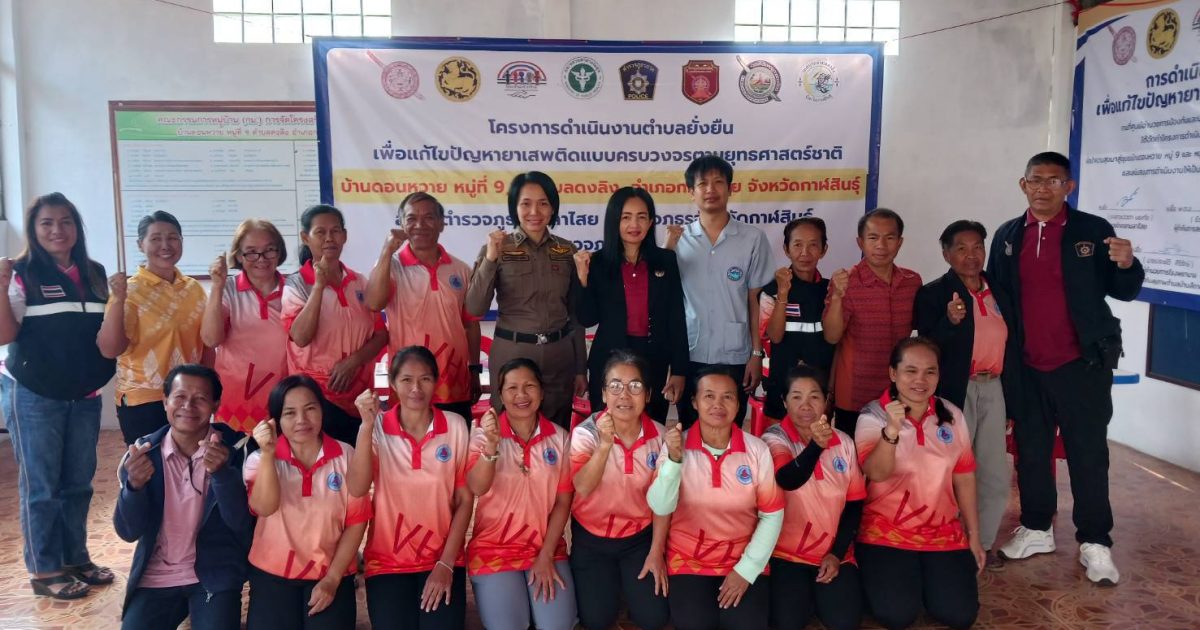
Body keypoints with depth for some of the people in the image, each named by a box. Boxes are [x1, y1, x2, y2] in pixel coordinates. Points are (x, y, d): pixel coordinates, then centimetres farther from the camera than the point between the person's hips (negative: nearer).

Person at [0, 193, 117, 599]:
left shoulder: (94, 274, 7)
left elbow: (109, 330, 18)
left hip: (85, 396, 5)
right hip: (33, 396, -5)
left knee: (79, 482, 13)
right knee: (41, 486, 3)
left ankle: (76, 559, 26)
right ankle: (44, 571, 14)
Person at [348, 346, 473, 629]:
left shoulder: (455, 426, -4)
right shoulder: (378, 428, -4)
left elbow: (465, 499, -2)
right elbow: (356, 489, -18)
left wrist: (446, 564, -6)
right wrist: (367, 426, -24)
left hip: (443, 558, 0)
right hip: (387, 561, 0)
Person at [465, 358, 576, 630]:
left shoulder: (559, 437, 1)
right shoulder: (483, 434, -6)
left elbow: (563, 501, 1)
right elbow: (477, 489, -21)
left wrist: (547, 555, -6)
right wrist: (491, 445, -37)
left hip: (546, 547, 2)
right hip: (494, 548, -2)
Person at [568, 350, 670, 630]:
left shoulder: (659, 437, -11)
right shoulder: (585, 433, -17)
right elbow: (582, 489, -31)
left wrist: (656, 552, -3)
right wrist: (604, 445, -42)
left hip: (640, 536, 1)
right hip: (592, 536, -1)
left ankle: (626, 577, 25)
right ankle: (607, 580, 25)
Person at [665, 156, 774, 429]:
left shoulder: (753, 238, -1)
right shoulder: (678, 239, 1)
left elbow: (755, 301, 1)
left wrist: (756, 354, -1)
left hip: (735, 358, -1)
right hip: (689, 357, 1)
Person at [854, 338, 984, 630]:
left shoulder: (951, 415, 3)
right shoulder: (873, 416, -10)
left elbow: (964, 477, 9)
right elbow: (877, 473, -24)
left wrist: (973, 534, 11)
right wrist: (891, 431, -41)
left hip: (944, 533, 4)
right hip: (886, 534, -3)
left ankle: (924, 578, 21)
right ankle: (904, 578, 15)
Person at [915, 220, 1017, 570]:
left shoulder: (999, 293, 10)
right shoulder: (933, 294, -7)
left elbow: (1010, 349, 14)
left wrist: (1011, 402, 13)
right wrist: (951, 321, -31)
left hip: (992, 391, 6)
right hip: (955, 393, -5)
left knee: (996, 476, 10)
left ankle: (982, 543, 26)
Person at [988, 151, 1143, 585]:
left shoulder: (1093, 230, -4)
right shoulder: (1007, 236, 5)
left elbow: (1122, 292, -2)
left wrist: (1127, 265, -23)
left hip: (1081, 366, -3)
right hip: (1026, 368, 3)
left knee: (1088, 455, 4)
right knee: (1031, 452, 13)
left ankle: (1095, 542, 14)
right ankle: (1036, 529, 27)